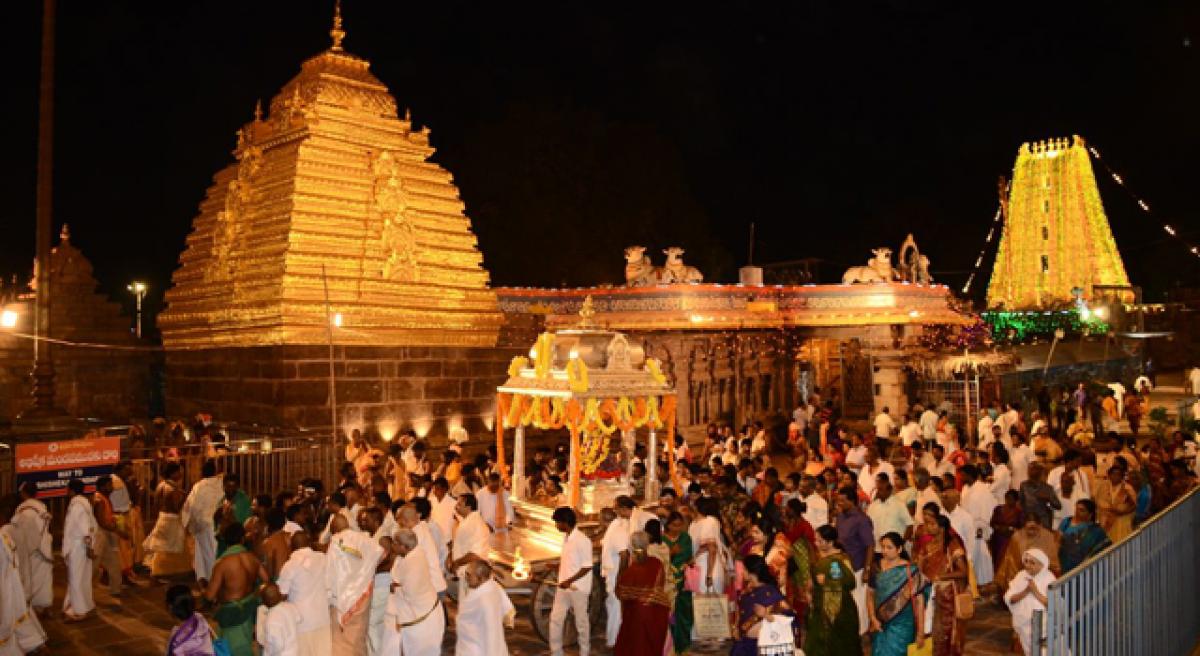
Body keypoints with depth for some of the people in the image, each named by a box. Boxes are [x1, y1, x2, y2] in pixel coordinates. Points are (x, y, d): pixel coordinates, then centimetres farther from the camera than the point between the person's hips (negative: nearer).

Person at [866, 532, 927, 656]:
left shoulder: (910, 571, -10)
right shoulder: (876, 567, 1)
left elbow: (919, 601, -8)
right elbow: (870, 594, 8)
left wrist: (921, 632, -8)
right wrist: (873, 618, -4)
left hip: (901, 625, -4)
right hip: (880, 624, 4)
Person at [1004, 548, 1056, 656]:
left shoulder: (1049, 578, -12)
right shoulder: (1020, 576, -2)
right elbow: (1009, 599, -7)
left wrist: (1035, 592, -24)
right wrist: (1025, 591, -19)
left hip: (1043, 625, -4)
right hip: (1024, 624, 4)